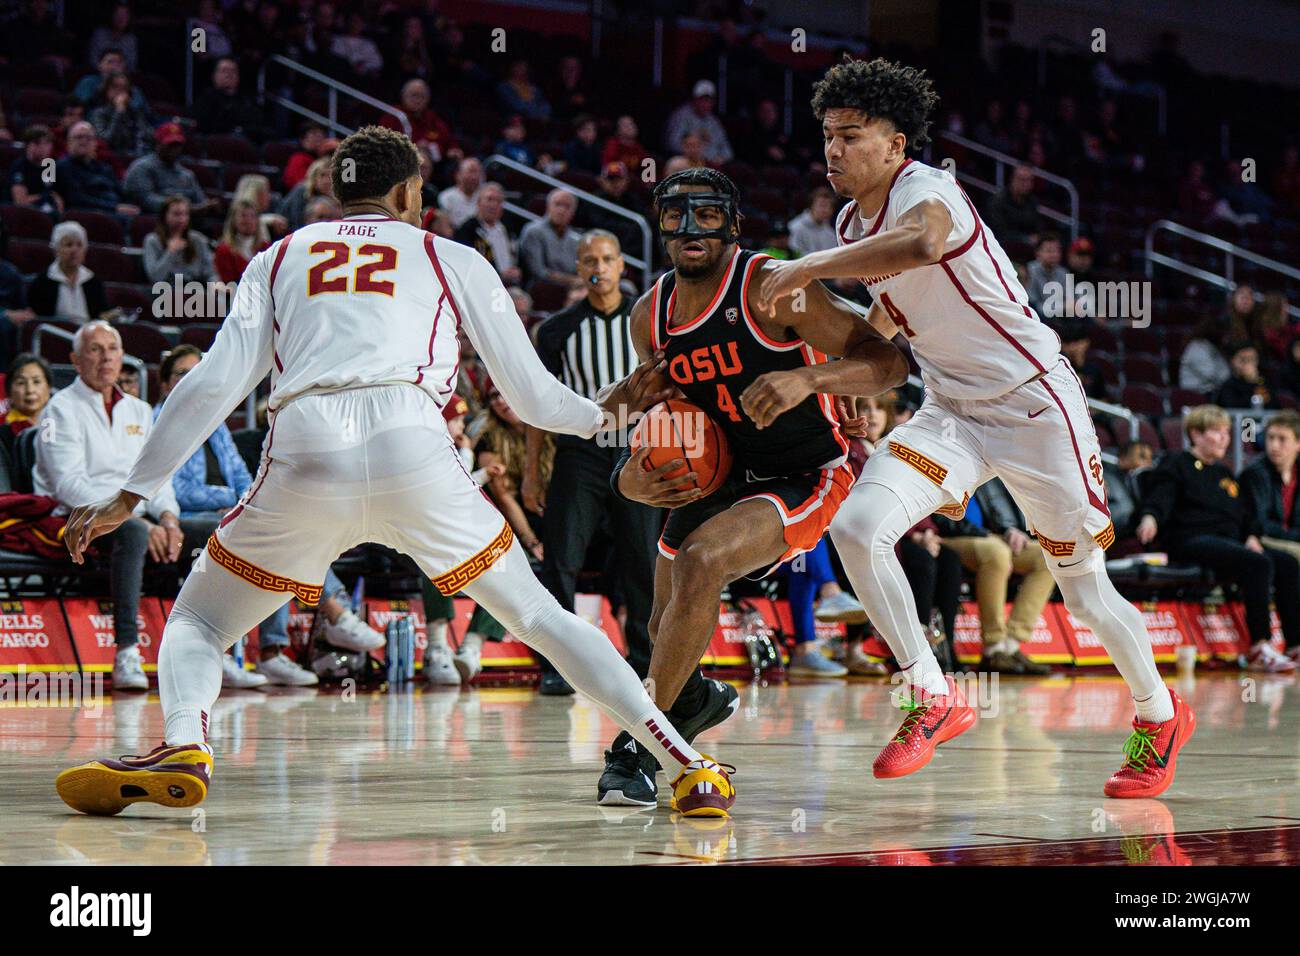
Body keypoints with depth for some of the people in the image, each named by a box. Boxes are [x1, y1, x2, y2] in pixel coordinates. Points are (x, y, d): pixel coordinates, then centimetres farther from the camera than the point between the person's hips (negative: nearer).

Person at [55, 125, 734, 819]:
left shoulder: (278, 258, 26)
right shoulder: (452, 260, 24)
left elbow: (215, 385, 17)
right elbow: (531, 395, 23)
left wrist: (130, 494, 21)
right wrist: (602, 414, 42)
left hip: (305, 461, 0)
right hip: (415, 453, 0)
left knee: (197, 624, 18)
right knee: (539, 617, 16)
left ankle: (183, 748, -14)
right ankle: (690, 770, 8)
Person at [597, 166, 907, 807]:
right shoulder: (649, 316, -2)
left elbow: (888, 363, -26)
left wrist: (807, 378, -45)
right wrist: (632, 478, -7)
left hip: (803, 477, -7)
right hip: (716, 474, 7)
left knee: (699, 562, -31)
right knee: (666, 626, 15)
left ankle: (637, 746, -24)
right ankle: (696, 699, 53)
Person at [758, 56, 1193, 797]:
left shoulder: (924, 189, -22)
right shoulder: (854, 224, 4)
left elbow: (922, 244, -48)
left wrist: (808, 268, -43)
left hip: (1036, 403, -7)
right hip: (952, 413, 7)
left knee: (1084, 589, 3)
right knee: (858, 527, -18)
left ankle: (1161, 715, 30)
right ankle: (935, 700, -5)